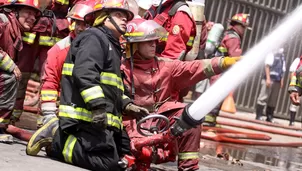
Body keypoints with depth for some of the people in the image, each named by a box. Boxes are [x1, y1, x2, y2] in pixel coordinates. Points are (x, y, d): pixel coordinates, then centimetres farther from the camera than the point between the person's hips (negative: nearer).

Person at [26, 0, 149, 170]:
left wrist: (127, 105, 16)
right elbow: (84, 74, -23)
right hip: (87, 116, -11)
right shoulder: (94, 37, -6)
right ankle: (55, 139, -6)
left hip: (102, 119, 11)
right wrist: (98, 106, -30)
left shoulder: (111, 45, 27)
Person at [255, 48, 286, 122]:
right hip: (270, 79, -7)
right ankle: (258, 116, -8)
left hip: (277, 81, 7)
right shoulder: (272, 55, 0)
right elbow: (267, 66, -7)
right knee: (263, 98, -8)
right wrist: (268, 78, -15)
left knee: (273, 100, 5)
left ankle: (269, 117, 9)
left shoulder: (282, 58, 20)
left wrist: (282, 81, 11)